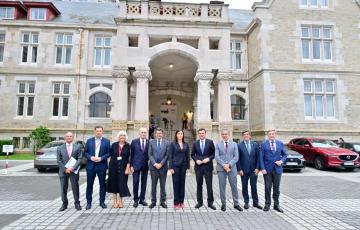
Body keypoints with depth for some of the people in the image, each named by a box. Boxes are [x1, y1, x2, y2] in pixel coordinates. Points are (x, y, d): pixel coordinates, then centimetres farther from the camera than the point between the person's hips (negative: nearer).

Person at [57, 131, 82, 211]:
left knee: (75, 188, 4)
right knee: (63, 189, 8)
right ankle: (64, 204, 23)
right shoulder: (60, 148, 5)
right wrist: (65, 169, -9)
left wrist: (73, 167, -13)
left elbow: (79, 159, -2)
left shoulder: (77, 147, 3)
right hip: (63, 171, 1)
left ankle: (77, 203, 16)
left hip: (74, 171, -1)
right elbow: (59, 161, 2)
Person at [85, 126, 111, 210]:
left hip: (102, 166, -1)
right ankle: (88, 202, 21)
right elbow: (85, 152, 5)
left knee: (102, 184, 6)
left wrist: (101, 158, -14)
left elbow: (108, 153, -1)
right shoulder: (89, 141, 6)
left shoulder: (106, 141, 2)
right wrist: (91, 157, -12)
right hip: (90, 165, 1)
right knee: (89, 184, 7)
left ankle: (102, 202, 19)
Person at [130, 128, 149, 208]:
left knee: (144, 183, 9)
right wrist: (131, 165, -3)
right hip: (136, 165, -1)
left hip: (145, 165, 1)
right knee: (135, 183, 2)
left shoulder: (149, 142, 1)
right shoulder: (134, 142, 0)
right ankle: (136, 200, 17)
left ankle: (142, 199, 22)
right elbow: (132, 154, 1)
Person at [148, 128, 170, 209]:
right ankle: (153, 202, 16)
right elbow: (150, 155, 0)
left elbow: (167, 155, -1)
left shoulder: (167, 143, 3)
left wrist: (161, 164, -9)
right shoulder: (151, 142, 5)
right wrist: (155, 164, -11)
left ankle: (163, 201, 18)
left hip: (163, 167, 0)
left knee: (163, 185, 8)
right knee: (153, 185, 5)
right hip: (153, 166, 0)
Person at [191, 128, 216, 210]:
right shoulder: (195, 143, 6)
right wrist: (196, 160, -8)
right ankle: (199, 202, 21)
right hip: (198, 166, 2)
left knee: (209, 185, 2)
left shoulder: (210, 142, 0)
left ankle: (210, 202, 14)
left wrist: (209, 158, -13)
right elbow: (192, 154, 9)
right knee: (199, 185, 10)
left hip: (208, 166, -2)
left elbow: (214, 153, 1)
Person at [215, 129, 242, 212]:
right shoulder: (218, 144, 8)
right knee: (222, 187, 4)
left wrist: (229, 165, -12)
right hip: (221, 168, 0)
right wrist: (223, 165, -14)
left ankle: (236, 204, 18)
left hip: (232, 168, 0)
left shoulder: (234, 144, 9)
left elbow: (236, 157, 1)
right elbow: (217, 157, -2)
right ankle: (223, 204, 16)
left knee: (234, 186, 5)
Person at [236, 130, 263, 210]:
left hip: (253, 170, 1)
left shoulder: (255, 144, 4)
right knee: (244, 187, 8)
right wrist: (239, 169, -8)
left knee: (254, 186, 9)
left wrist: (257, 168, -4)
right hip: (244, 170, -1)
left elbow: (258, 157, 3)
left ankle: (255, 202, 21)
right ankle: (246, 202, 20)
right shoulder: (239, 145, -2)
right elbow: (238, 158, -3)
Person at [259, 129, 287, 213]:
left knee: (276, 188, 10)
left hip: (277, 169, 2)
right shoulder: (264, 144, -1)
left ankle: (276, 205, 22)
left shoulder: (280, 143, 7)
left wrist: (281, 161, -7)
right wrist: (262, 168, -11)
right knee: (267, 188, 5)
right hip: (267, 169, -2)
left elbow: (284, 154, 13)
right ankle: (267, 204, 17)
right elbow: (261, 157, -3)